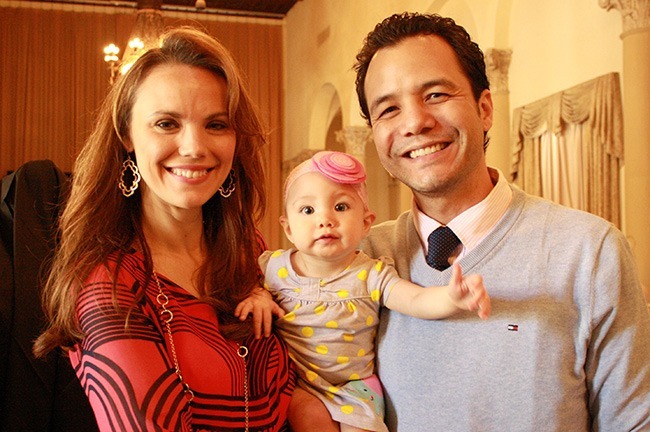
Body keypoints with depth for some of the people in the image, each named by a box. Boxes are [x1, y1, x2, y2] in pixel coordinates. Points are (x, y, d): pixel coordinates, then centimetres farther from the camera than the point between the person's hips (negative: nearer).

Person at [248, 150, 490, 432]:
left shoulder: (372, 276, -7)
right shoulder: (274, 267, -5)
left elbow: (417, 300, -18)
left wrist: (452, 297, -39)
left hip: (352, 388, 1)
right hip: (294, 385, 0)